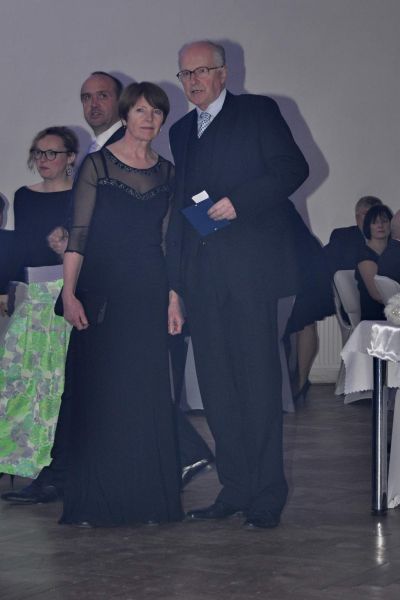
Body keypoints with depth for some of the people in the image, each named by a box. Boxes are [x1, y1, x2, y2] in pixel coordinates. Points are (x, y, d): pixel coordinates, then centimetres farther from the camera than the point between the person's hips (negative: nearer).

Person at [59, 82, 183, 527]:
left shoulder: (167, 173, 11)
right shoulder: (97, 165, 0)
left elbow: (169, 238, 12)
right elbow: (78, 234, -4)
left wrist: (174, 295, 5)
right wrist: (69, 293, -13)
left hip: (149, 294, 3)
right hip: (103, 292, -3)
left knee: (147, 397, 3)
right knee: (99, 393, -1)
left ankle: (146, 498, 11)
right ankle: (94, 503, 6)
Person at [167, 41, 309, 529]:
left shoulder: (258, 112, 5)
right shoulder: (181, 132, 21)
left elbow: (293, 168, -4)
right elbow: (179, 209, 20)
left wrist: (238, 201, -18)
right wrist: (174, 287, 14)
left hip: (250, 268, -6)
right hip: (202, 277, 6)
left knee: (258, 383, -5)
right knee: (216, 385, 5)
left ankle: (266, 497, 0)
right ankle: (235, 489, 13)